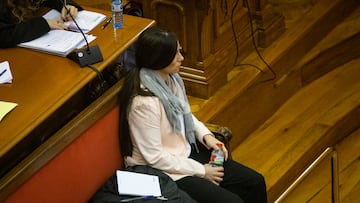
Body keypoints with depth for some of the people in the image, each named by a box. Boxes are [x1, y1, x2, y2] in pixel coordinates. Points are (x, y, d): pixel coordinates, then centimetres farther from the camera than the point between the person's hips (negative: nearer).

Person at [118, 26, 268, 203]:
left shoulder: (171, 79, -3)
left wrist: (206, 135, -1)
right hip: (164, 172, -9)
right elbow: (154, 157, -24)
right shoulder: (144, 102, -29)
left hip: (186, 151, 9)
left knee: (255, 183, 3)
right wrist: (201, 171, -16)